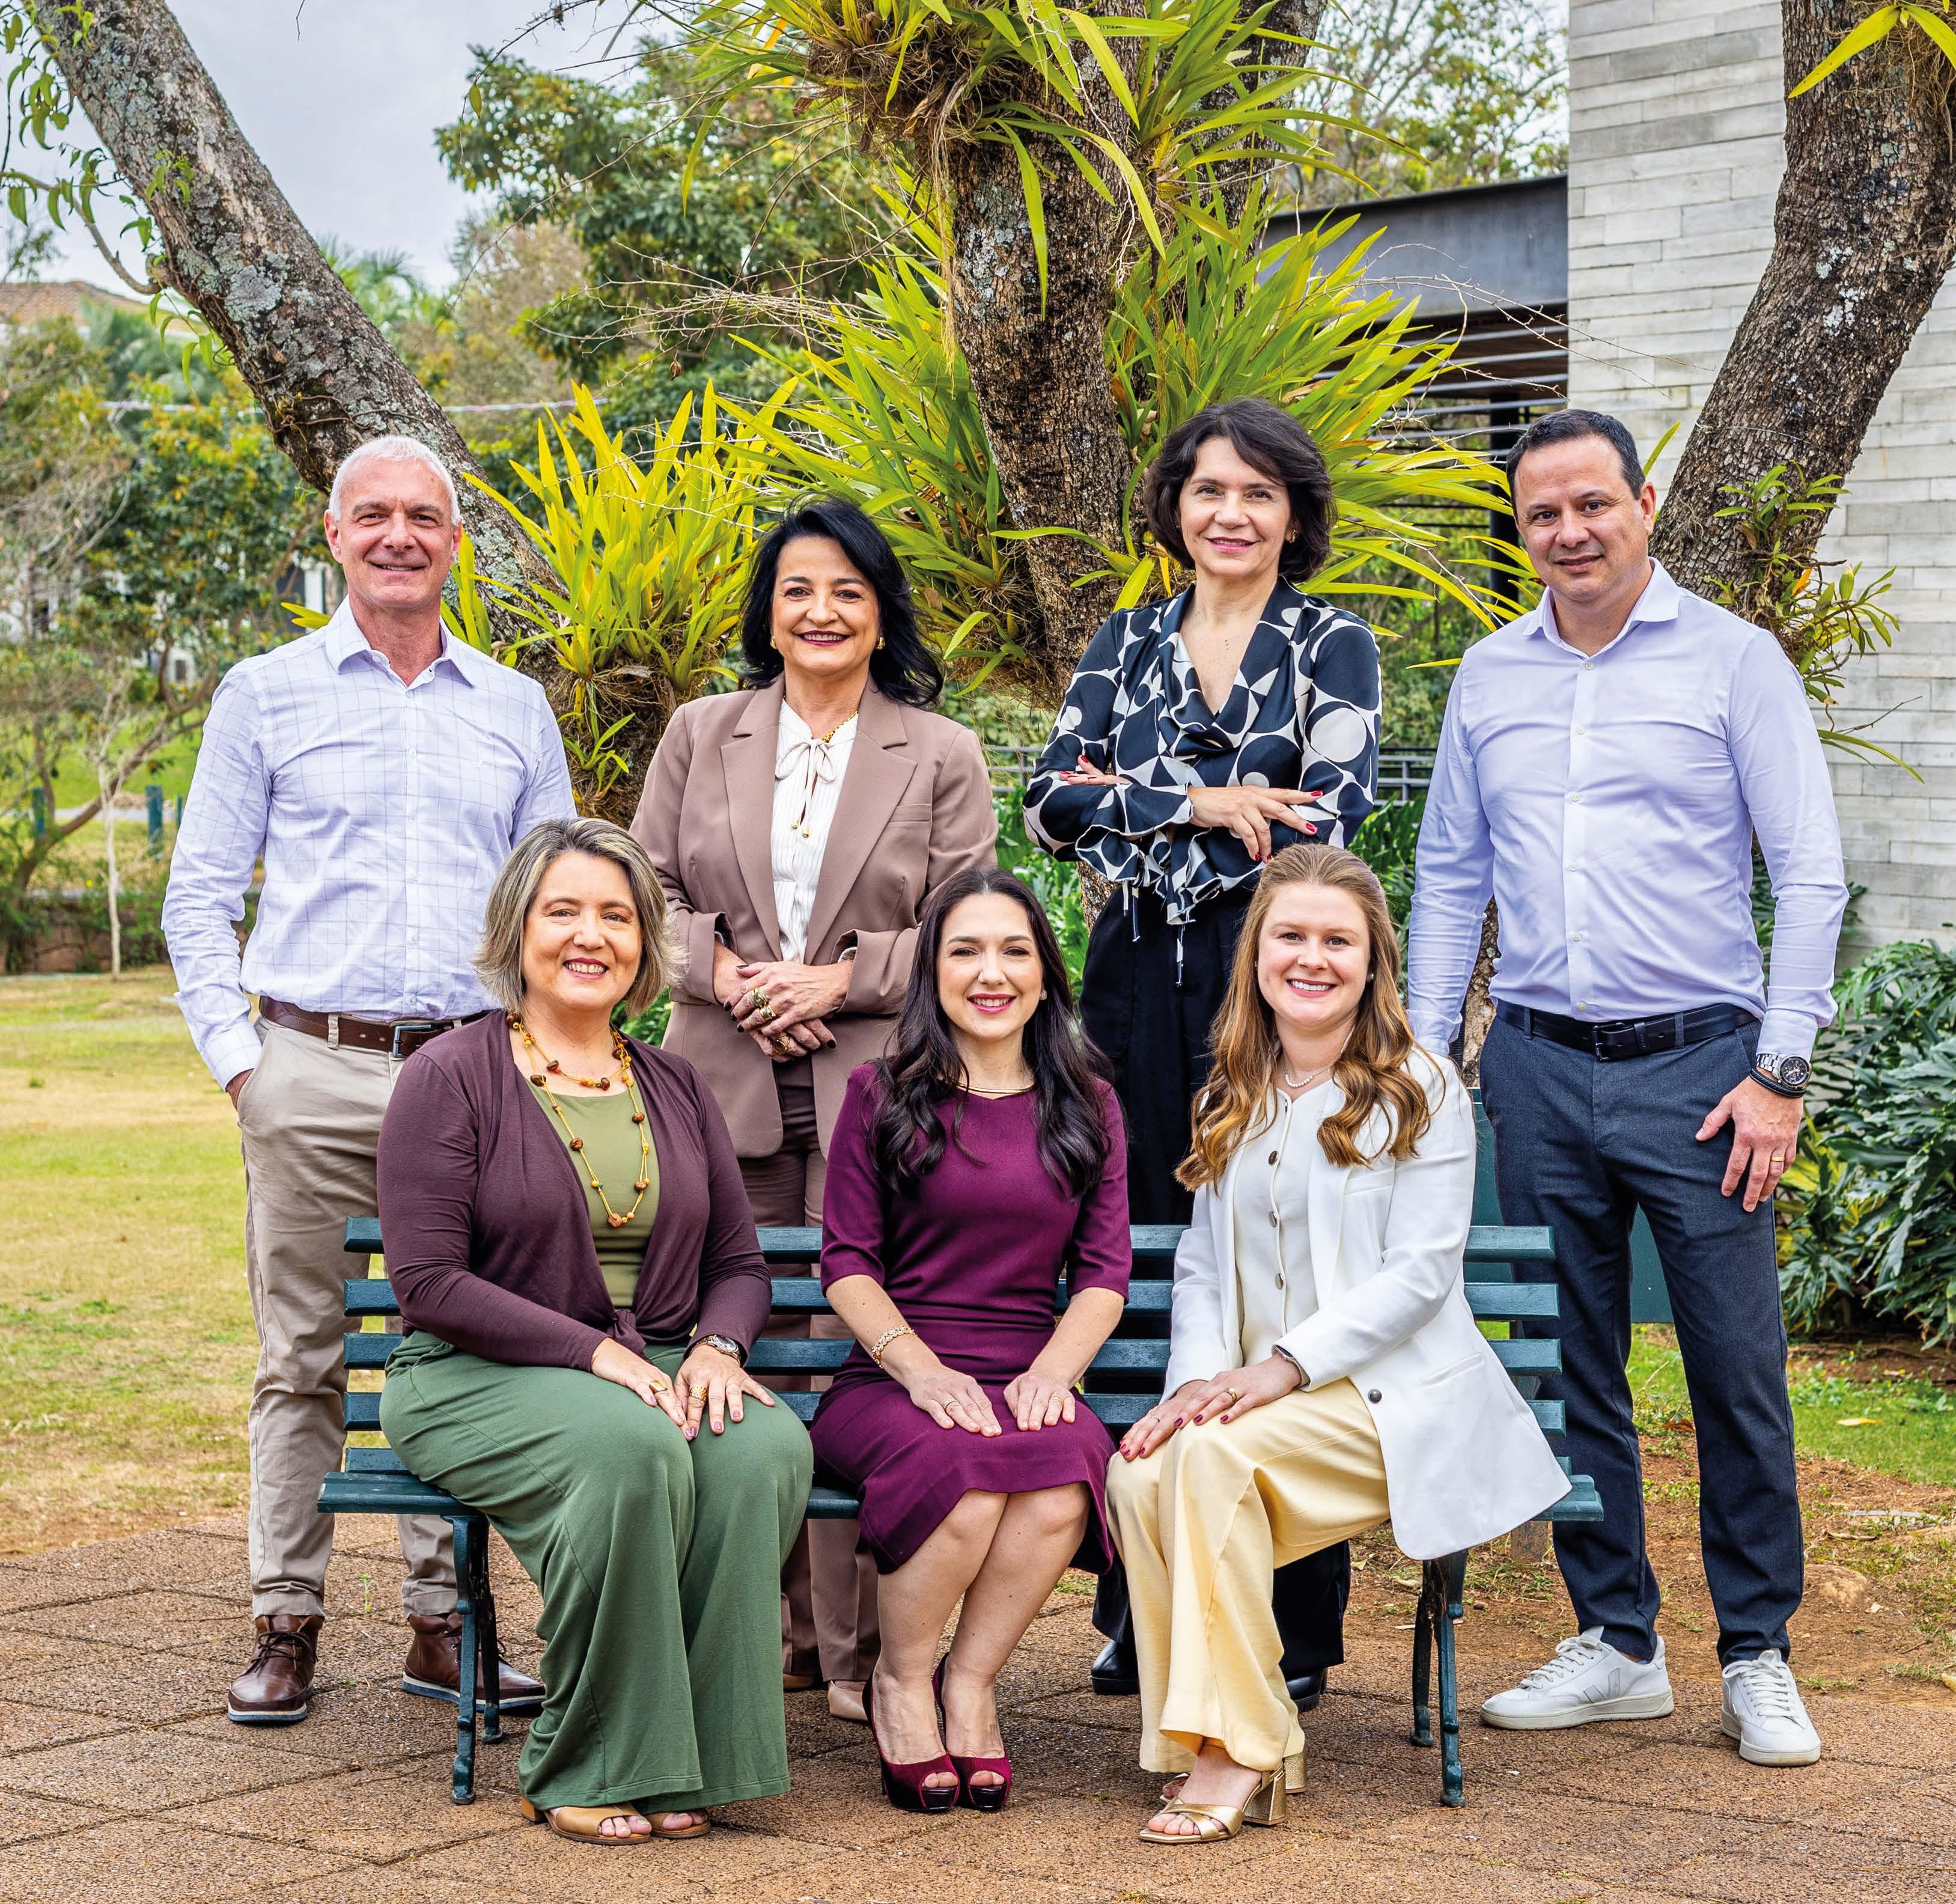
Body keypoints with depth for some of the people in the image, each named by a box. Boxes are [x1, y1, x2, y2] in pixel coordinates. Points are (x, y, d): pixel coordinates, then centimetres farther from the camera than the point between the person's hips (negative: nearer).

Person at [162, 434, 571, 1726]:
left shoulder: (516, 710, 14)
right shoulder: (266, 696, 7)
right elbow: (200, 894, 7)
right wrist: (237, 1055, -3)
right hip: (315, 1073, -2)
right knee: (304, 1359, 1)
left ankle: (446, 1626, 11)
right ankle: (287, 1628, 8)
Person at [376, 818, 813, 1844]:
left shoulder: (676, 1089, 15)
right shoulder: (449, 1078, -2)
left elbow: (738, 1261, 16)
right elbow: (429, 1284, -10)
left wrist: (715, 1348, -8)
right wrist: (598, 1353, -18)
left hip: (661, 1370, 5)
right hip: (482, 1378, -4)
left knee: (769, 1447, -28)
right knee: (632, 1449, -36)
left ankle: (680, 1757, -18)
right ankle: (585, 1769, -21)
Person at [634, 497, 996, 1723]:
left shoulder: (942, 757, 8)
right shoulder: (702, 737, 14)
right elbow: (648, 894, 10)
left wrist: (842, 978, -10)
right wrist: (728, 972, -7)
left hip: (878, 1092, -2)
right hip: (728, 1092, 2)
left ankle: (859, 1646, -2)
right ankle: (766, 1628, 11)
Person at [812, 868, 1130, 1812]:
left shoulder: (1086, 1108, 17)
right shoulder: (882, 1094, 9)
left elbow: (1103, 1271, 10)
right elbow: (847, 1263, 3)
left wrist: (1053, 1370, -9)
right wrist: (921, 1367, -13)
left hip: (1029, 1385, 2)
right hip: (892, 1379, -2)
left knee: (1065, 1466, -34)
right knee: (961, 1465, -36)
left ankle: (970, 1680, -13)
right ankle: (900, 1680, -9)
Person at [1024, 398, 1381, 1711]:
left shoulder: (1334, 646, 4)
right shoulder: (1130, 643, 15)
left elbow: (1328, 821, -10)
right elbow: (1053, 804, 3)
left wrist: (1134, 803, -5)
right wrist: (1202, 803, -9)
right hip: (1142, 985, 4)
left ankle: (1295, 1632, 2)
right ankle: (1145, 1616, 14)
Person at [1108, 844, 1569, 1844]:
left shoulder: (1419, 1090, -1)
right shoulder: (1229, 1102, 18)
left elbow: (1418, 1274, -9)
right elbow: (1199, 1268, 15)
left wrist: (1281, 1368, -19)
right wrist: (1200, 1377, -6)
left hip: (1393, 1397, -5)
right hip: (1250, 1398, 5)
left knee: (1217, 1454, -32)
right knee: (1141, 1470, -27)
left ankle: (1240, 1746, -24)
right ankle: (1226, 1749, -21)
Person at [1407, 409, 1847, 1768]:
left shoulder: (1732, 660, -1)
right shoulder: (1490, 677, 11)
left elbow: (1810, 875, -3)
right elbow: (1449, 878, 17)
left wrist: (1780, 1070, -9)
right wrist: (1421, 1056, 10)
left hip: (1697, 1059, -4)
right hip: (1539, 1067, 4)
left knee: (1739, 1372, -1)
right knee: (1569, 1371, 8)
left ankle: (1759, 1655, 11)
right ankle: (1617, 1644, 19)